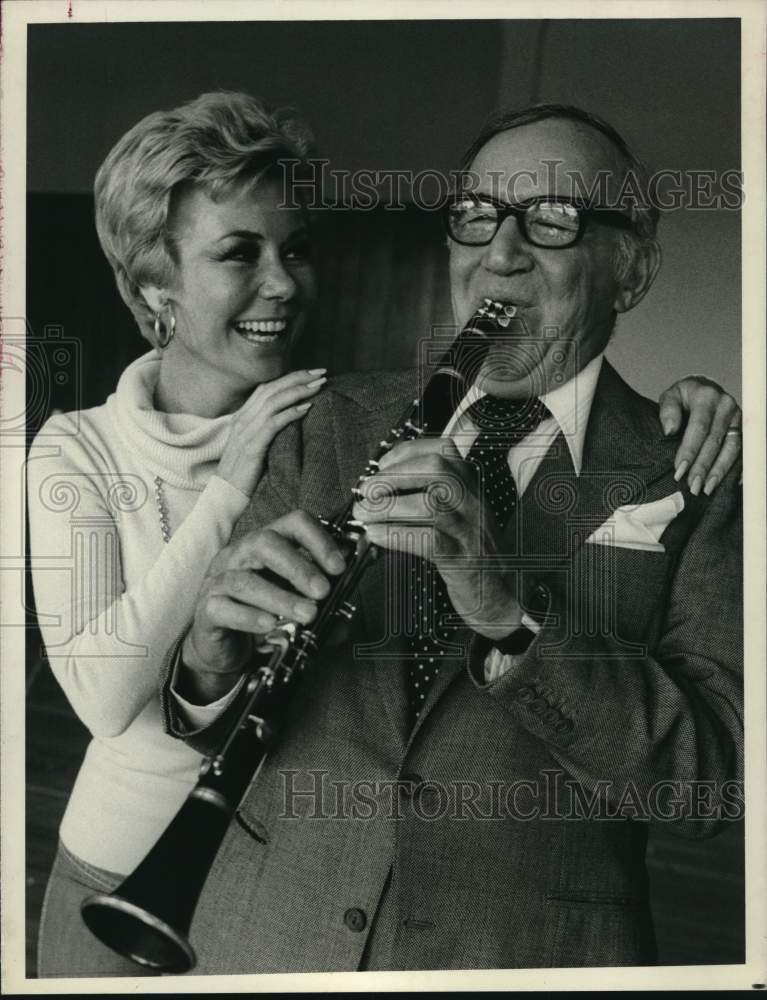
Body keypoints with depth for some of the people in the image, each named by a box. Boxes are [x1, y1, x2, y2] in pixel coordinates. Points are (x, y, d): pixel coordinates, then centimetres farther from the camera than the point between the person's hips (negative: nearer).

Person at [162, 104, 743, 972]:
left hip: (526, 953, -2)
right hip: (271, 938, 2)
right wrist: (213, 661, -23)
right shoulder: (333, 425, 0)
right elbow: (199, 717, 0)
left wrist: (513, 615, -29)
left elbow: (716, 776, -16)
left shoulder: (698, 475, -7)